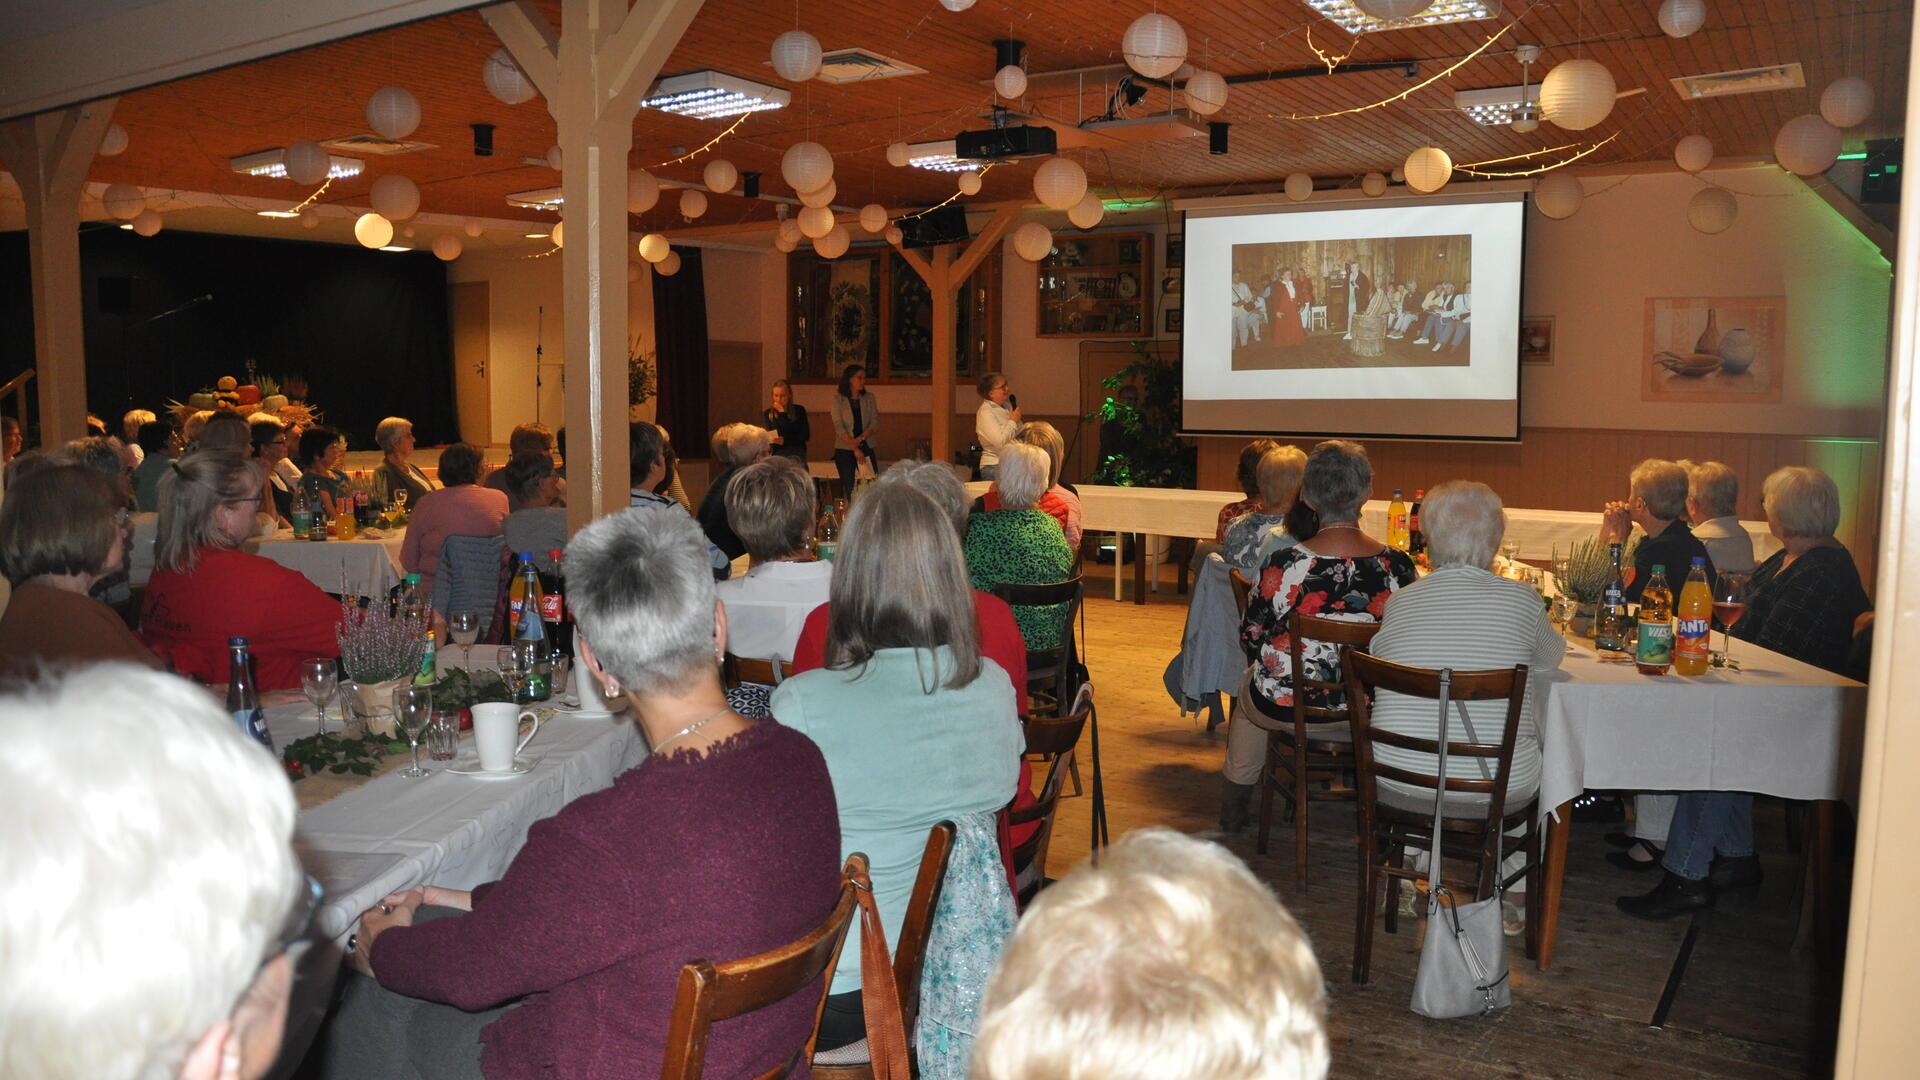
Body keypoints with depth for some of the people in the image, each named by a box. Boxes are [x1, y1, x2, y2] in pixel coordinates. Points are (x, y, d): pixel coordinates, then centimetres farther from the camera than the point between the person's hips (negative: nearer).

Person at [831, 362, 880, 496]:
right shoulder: (839, 399, -1)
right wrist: (855, 449, -12)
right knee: (848, 488, -3)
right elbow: (839, 427, -7)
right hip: (844, 450, -2)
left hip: (866, 448, 2)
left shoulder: (869, 398, 9)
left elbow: (875, 424, 3)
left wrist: (860, 438, -14)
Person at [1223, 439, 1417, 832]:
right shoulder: (1398, 567, -14)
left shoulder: (1283, 566, -20)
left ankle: (1233, 812, 48)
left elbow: (1250, 642, -7)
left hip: (1284, 708, -2)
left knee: (1249, 685, 33)